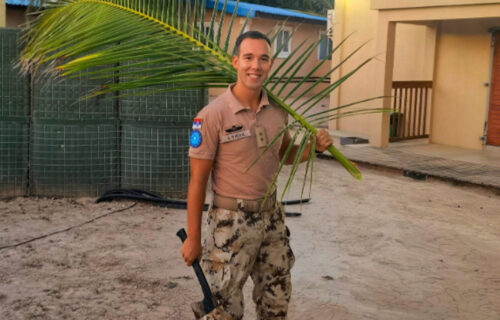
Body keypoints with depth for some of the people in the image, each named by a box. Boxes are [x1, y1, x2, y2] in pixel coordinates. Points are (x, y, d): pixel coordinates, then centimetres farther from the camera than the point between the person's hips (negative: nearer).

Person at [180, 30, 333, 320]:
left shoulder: (278, 110, 1)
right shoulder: (213, 115, -16)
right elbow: (198, 180, -12)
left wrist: (314, 146, -3)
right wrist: (193, 239, -10)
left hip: (272, 216, 6)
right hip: (232, 221, -5)